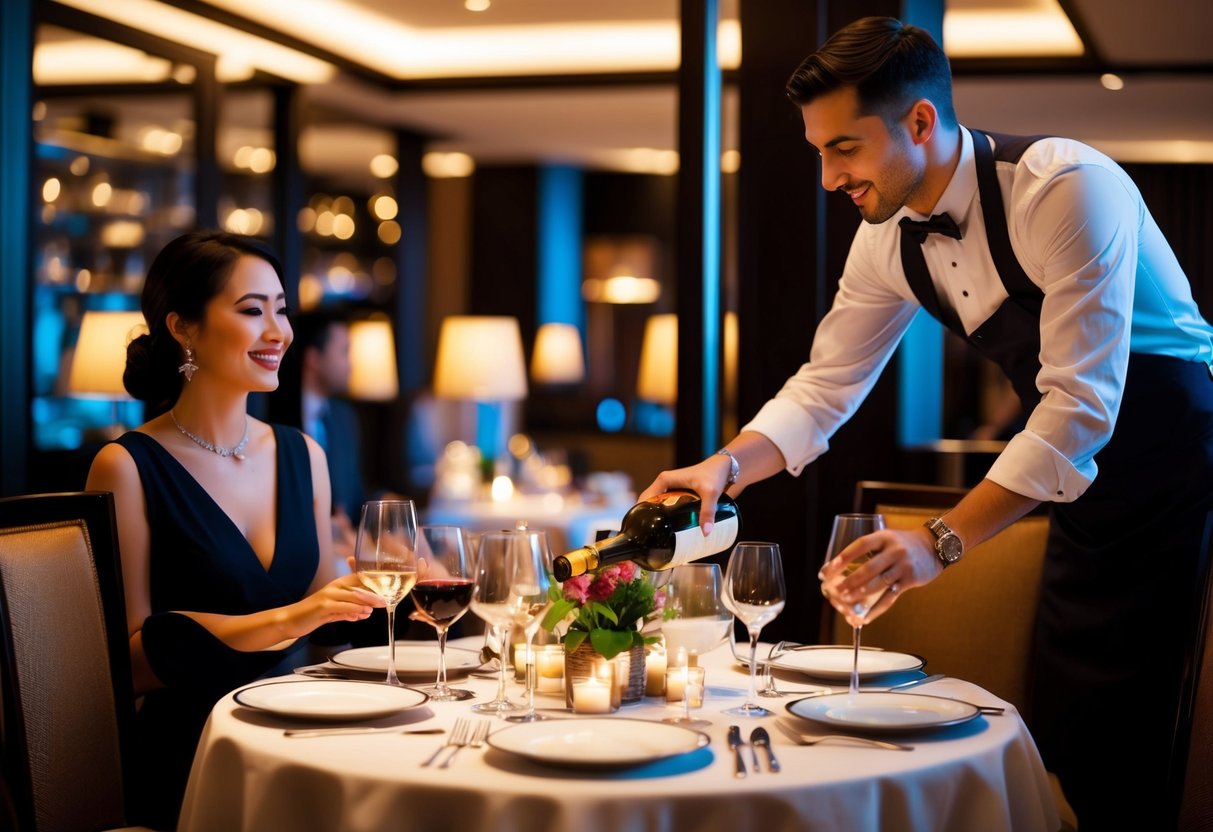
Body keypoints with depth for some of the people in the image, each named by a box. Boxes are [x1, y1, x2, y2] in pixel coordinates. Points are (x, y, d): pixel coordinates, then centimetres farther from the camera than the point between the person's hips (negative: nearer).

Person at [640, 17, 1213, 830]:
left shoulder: (1068, 188, -26)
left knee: (1143, 762, -10)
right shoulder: (888, 240, -3)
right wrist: (726, 465, -14)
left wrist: (943, 542, -35)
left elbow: (1081, 404, -30)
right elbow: (825, 387, 4)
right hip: (1079, 482, 7)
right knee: (1065, 739, 11)